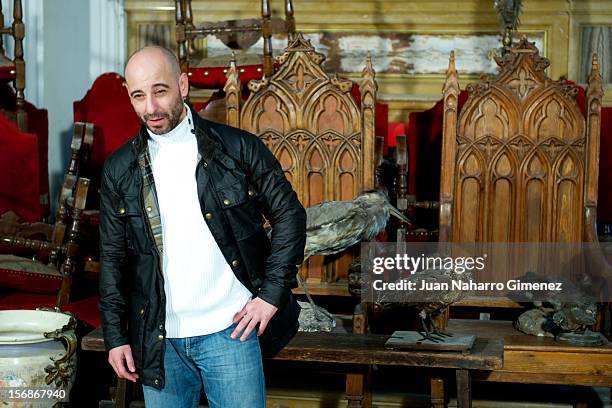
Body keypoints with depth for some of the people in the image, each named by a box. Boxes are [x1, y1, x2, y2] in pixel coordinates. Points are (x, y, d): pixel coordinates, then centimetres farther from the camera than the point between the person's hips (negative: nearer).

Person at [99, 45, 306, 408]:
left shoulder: (239, 148, -3)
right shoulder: (120, 169, 4)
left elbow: (289, 214, 1)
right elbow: (113, 256, 9)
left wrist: (272, 294, -6)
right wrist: (116, 336, 5)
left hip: (230, 331, -2)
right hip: (159, 341, 2)